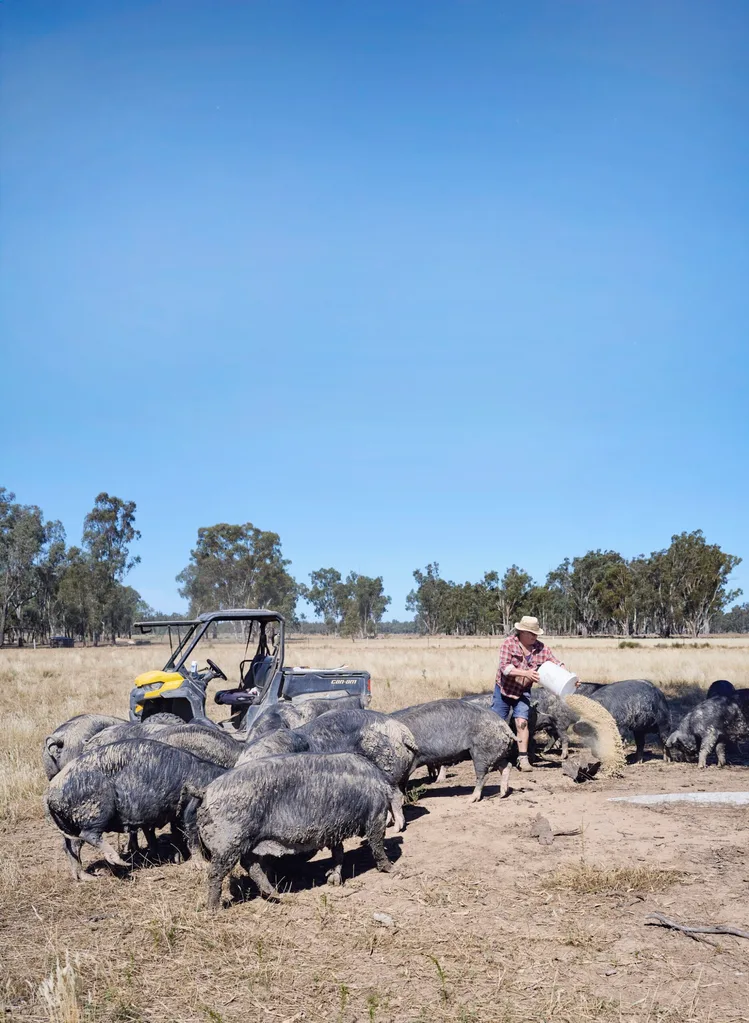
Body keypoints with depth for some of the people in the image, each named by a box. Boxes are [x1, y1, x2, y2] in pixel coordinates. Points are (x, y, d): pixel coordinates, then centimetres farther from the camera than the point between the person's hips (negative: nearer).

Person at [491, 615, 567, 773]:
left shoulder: (540, 648, -7)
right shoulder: (509, 644, -17)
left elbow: (556, 663, -7)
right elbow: (505, 667, -26)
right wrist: (526, 673, -37)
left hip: (523, 691, 2)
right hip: (504, 689, -2)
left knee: (522, 722, -11)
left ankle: (523, 759, -5)